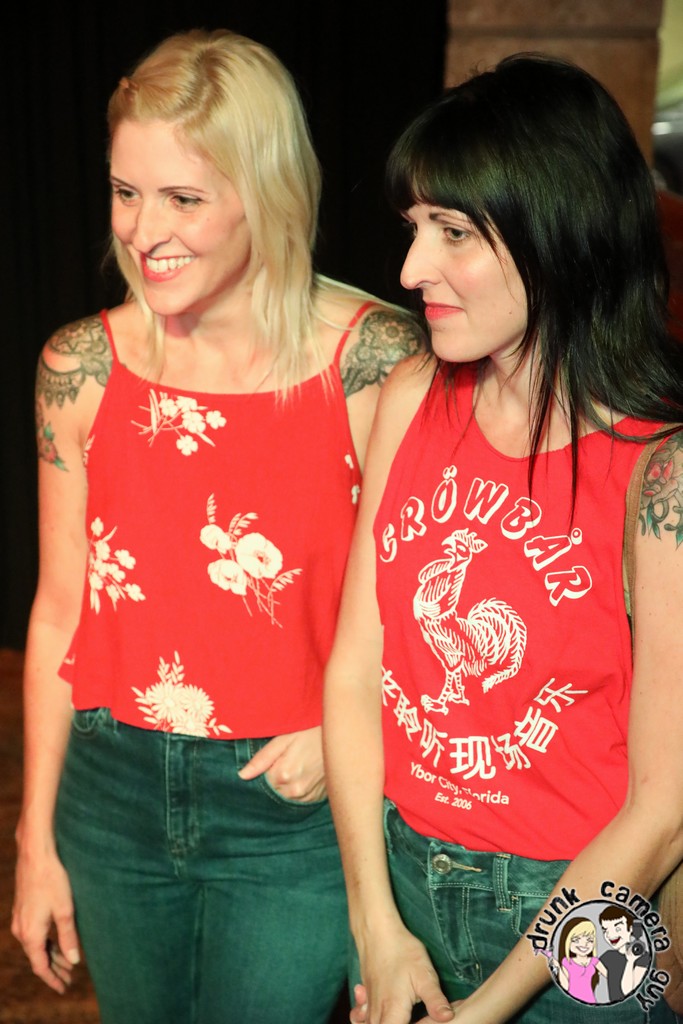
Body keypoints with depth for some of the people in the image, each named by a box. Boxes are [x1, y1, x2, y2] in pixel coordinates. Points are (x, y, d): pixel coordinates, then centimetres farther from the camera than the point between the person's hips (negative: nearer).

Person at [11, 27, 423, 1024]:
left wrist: (346, 731, -17)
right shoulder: (80, 367, -4)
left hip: (293, 807, -3)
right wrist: (36, 840, 7)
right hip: (114, 794, 4)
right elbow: (60, 612, 3)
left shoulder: (376, 359, -14)